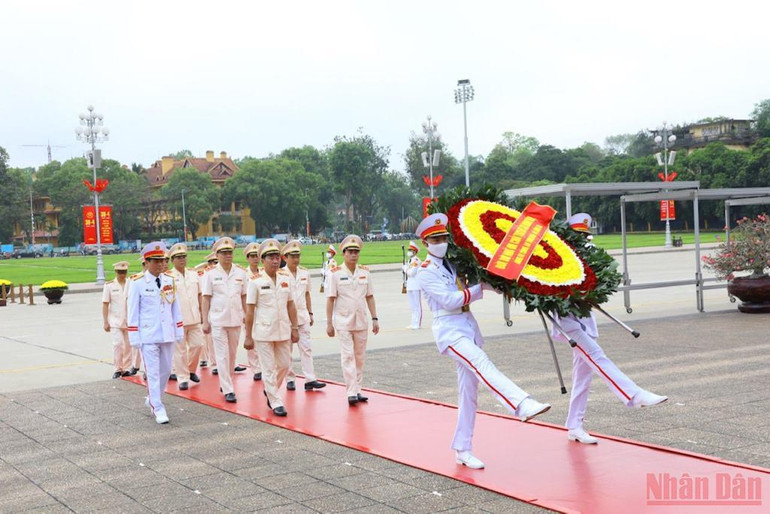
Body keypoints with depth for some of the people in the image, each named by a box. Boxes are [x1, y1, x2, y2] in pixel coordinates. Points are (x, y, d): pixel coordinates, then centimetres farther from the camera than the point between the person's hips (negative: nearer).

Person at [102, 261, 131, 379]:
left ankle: (126, 369, 16)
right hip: (115, 321, -2)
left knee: (128, 345, 5)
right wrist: (105, 322, -3)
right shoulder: (109, 285, 1)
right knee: (117, 344, -10)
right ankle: (118, 369, 2)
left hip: (129, 321, 2)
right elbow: (105, 304, 1)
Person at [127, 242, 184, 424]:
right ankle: (158, 408, 4)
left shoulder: (169, 280, 7)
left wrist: (179, 330, 11)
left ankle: (152, 399, 34)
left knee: (166, 371, 13)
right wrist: (134, 337, -7)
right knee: (153, 372, -3)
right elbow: (133, 311, -5)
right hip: (148, 335, -5)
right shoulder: (137, 283, -7)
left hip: (167, 334, 5)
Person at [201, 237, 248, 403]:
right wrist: (205, 322, -4)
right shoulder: (211, 273, -3)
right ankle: (228, 390, 1)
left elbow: (244, 297, 9)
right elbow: (206, 299, -1)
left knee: (232, 354, 11)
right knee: (223, 355, -2)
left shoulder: (241, 272, 3)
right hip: (218, 320, -3)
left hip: (236, 319, 3)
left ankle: (225, 383, 27)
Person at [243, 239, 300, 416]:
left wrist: (294, 328, 8)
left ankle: (270, 390, 36)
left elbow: (290, 305, 10)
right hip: (263, 332, -4)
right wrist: (248, 336, -6)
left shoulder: (286, 278, 5)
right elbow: (250, 310, -6)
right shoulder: (256, 281, -8)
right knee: (269, 368, 2)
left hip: (283, 331, 5)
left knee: (285, 365, 12)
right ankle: (276, 402, 12)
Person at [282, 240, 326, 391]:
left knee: (306, 348, -2)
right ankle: (290, 379, 15)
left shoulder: (305, 273, 7)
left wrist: (310, 313, 14)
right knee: (287, 350, 5)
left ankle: (310, 380, -3)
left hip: (302, 317, 4)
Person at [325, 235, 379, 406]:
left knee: (360, 357, 9)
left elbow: (369, 297, 9)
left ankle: (358, 390, 17)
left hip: (361, 321, 4)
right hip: (343, 322, -4)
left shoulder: (365, 272, 5)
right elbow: (330, 300, -4)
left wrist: (375, 319, 5)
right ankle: (351, 392, -8)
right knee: (348, 356, -7)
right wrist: (329, 323, -6)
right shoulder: (335, 274, -6)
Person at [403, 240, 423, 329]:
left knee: (417, 305, -6)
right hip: (410, 286, 10)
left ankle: (417, 324, -5)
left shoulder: (416, 260, -12)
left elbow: (411, 272, -19)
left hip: (415, 286, -10)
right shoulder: (409, 260, 17)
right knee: (412, 306, 14)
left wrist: (405, 268, -5)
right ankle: (414, 323, 21)